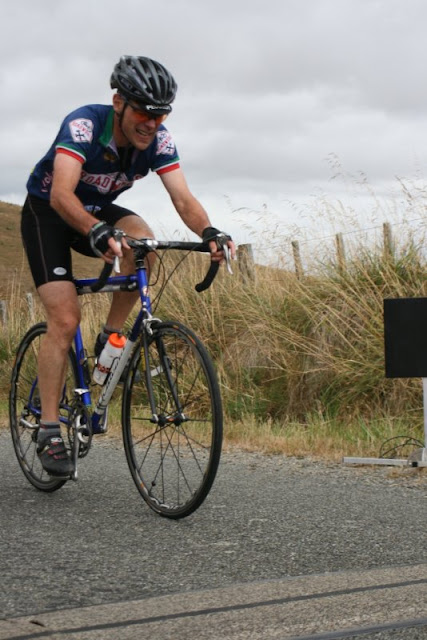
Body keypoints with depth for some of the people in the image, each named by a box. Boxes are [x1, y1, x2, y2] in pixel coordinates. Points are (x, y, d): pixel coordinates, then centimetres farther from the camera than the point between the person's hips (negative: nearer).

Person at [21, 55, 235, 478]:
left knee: (142, 238, -29)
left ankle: (110, 341, -11)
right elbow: (61, 194, -44)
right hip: (46, 211, -4)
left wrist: (209, 232, -46)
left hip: (98, 211, 4)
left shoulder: (158, 141, -17)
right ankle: (48, 430, -9)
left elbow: (183, 198, -25)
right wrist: (97, 233, -62)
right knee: (65, 319, -17)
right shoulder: (83, 125, -32)